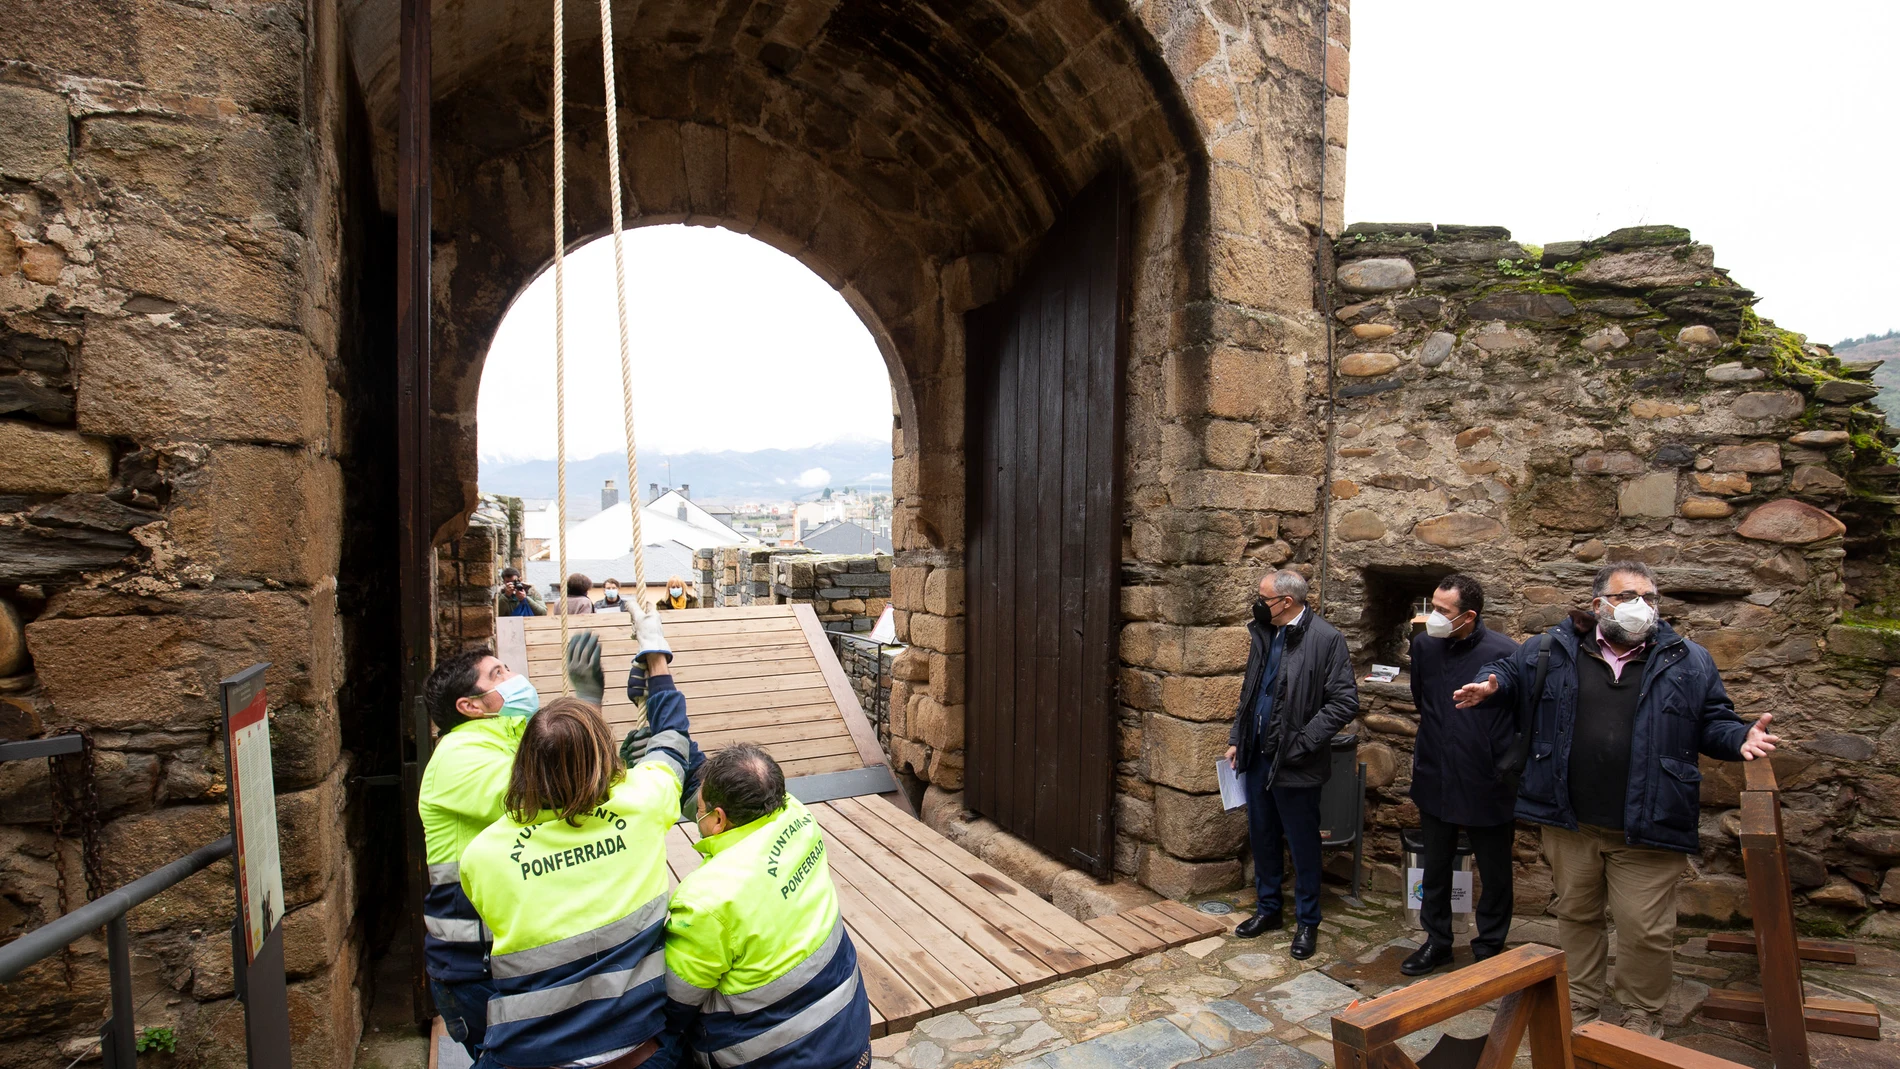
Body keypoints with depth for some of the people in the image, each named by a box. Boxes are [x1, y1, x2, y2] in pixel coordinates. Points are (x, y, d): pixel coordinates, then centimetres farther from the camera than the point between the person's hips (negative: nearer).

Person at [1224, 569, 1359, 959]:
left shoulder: (1326, 638, -14)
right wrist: (1236, 739, 11)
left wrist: (1302, 742, -19)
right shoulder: (1263, 635, 7)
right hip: (1257, 758, 7)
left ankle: (1308, 922, 27)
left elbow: (1345, 702, -16)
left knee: (1303, 845, 9)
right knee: (1261, 838, 18)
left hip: (1295, 765, -7)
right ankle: (1268, 908, 36)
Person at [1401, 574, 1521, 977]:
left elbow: (1525, 721, -11)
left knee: (1494, 874, 15)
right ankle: (1437, 941, 35)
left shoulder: (1504, 653, -18)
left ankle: (1489, 947, 34)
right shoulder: (1424, 645, -3)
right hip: (1435, 779, 4)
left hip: (1487, 787, -4)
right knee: (1435, 867, 18)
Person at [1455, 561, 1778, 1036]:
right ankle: (1580, 1006, 35)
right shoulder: (1555, 650, 2)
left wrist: (1740, 739, -12)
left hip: (1646, 828, -1)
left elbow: (1714, 722, 9)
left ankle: (1642, 1019, 28)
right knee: (1575, 916, 17)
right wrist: (1491, 683, -5)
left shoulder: (1689, 661, 4)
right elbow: (1510, 669, 16)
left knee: (1645, 930, 5)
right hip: (1569, 822, 1)